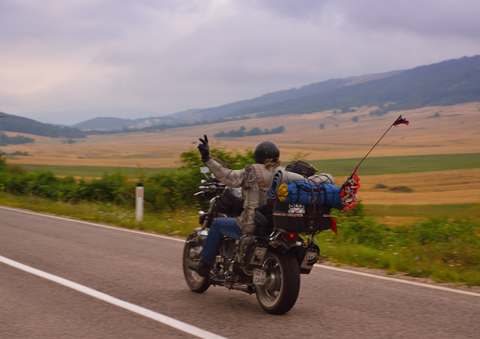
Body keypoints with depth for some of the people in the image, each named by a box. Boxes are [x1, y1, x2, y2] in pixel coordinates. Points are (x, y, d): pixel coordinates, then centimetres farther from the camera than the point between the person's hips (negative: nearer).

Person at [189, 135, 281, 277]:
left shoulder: (252, 172, -13)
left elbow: (228, 177, -20)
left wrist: (207, 159, -17)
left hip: (251, 226, -6)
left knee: (217, 224, 17)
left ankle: (204, 265, 22)